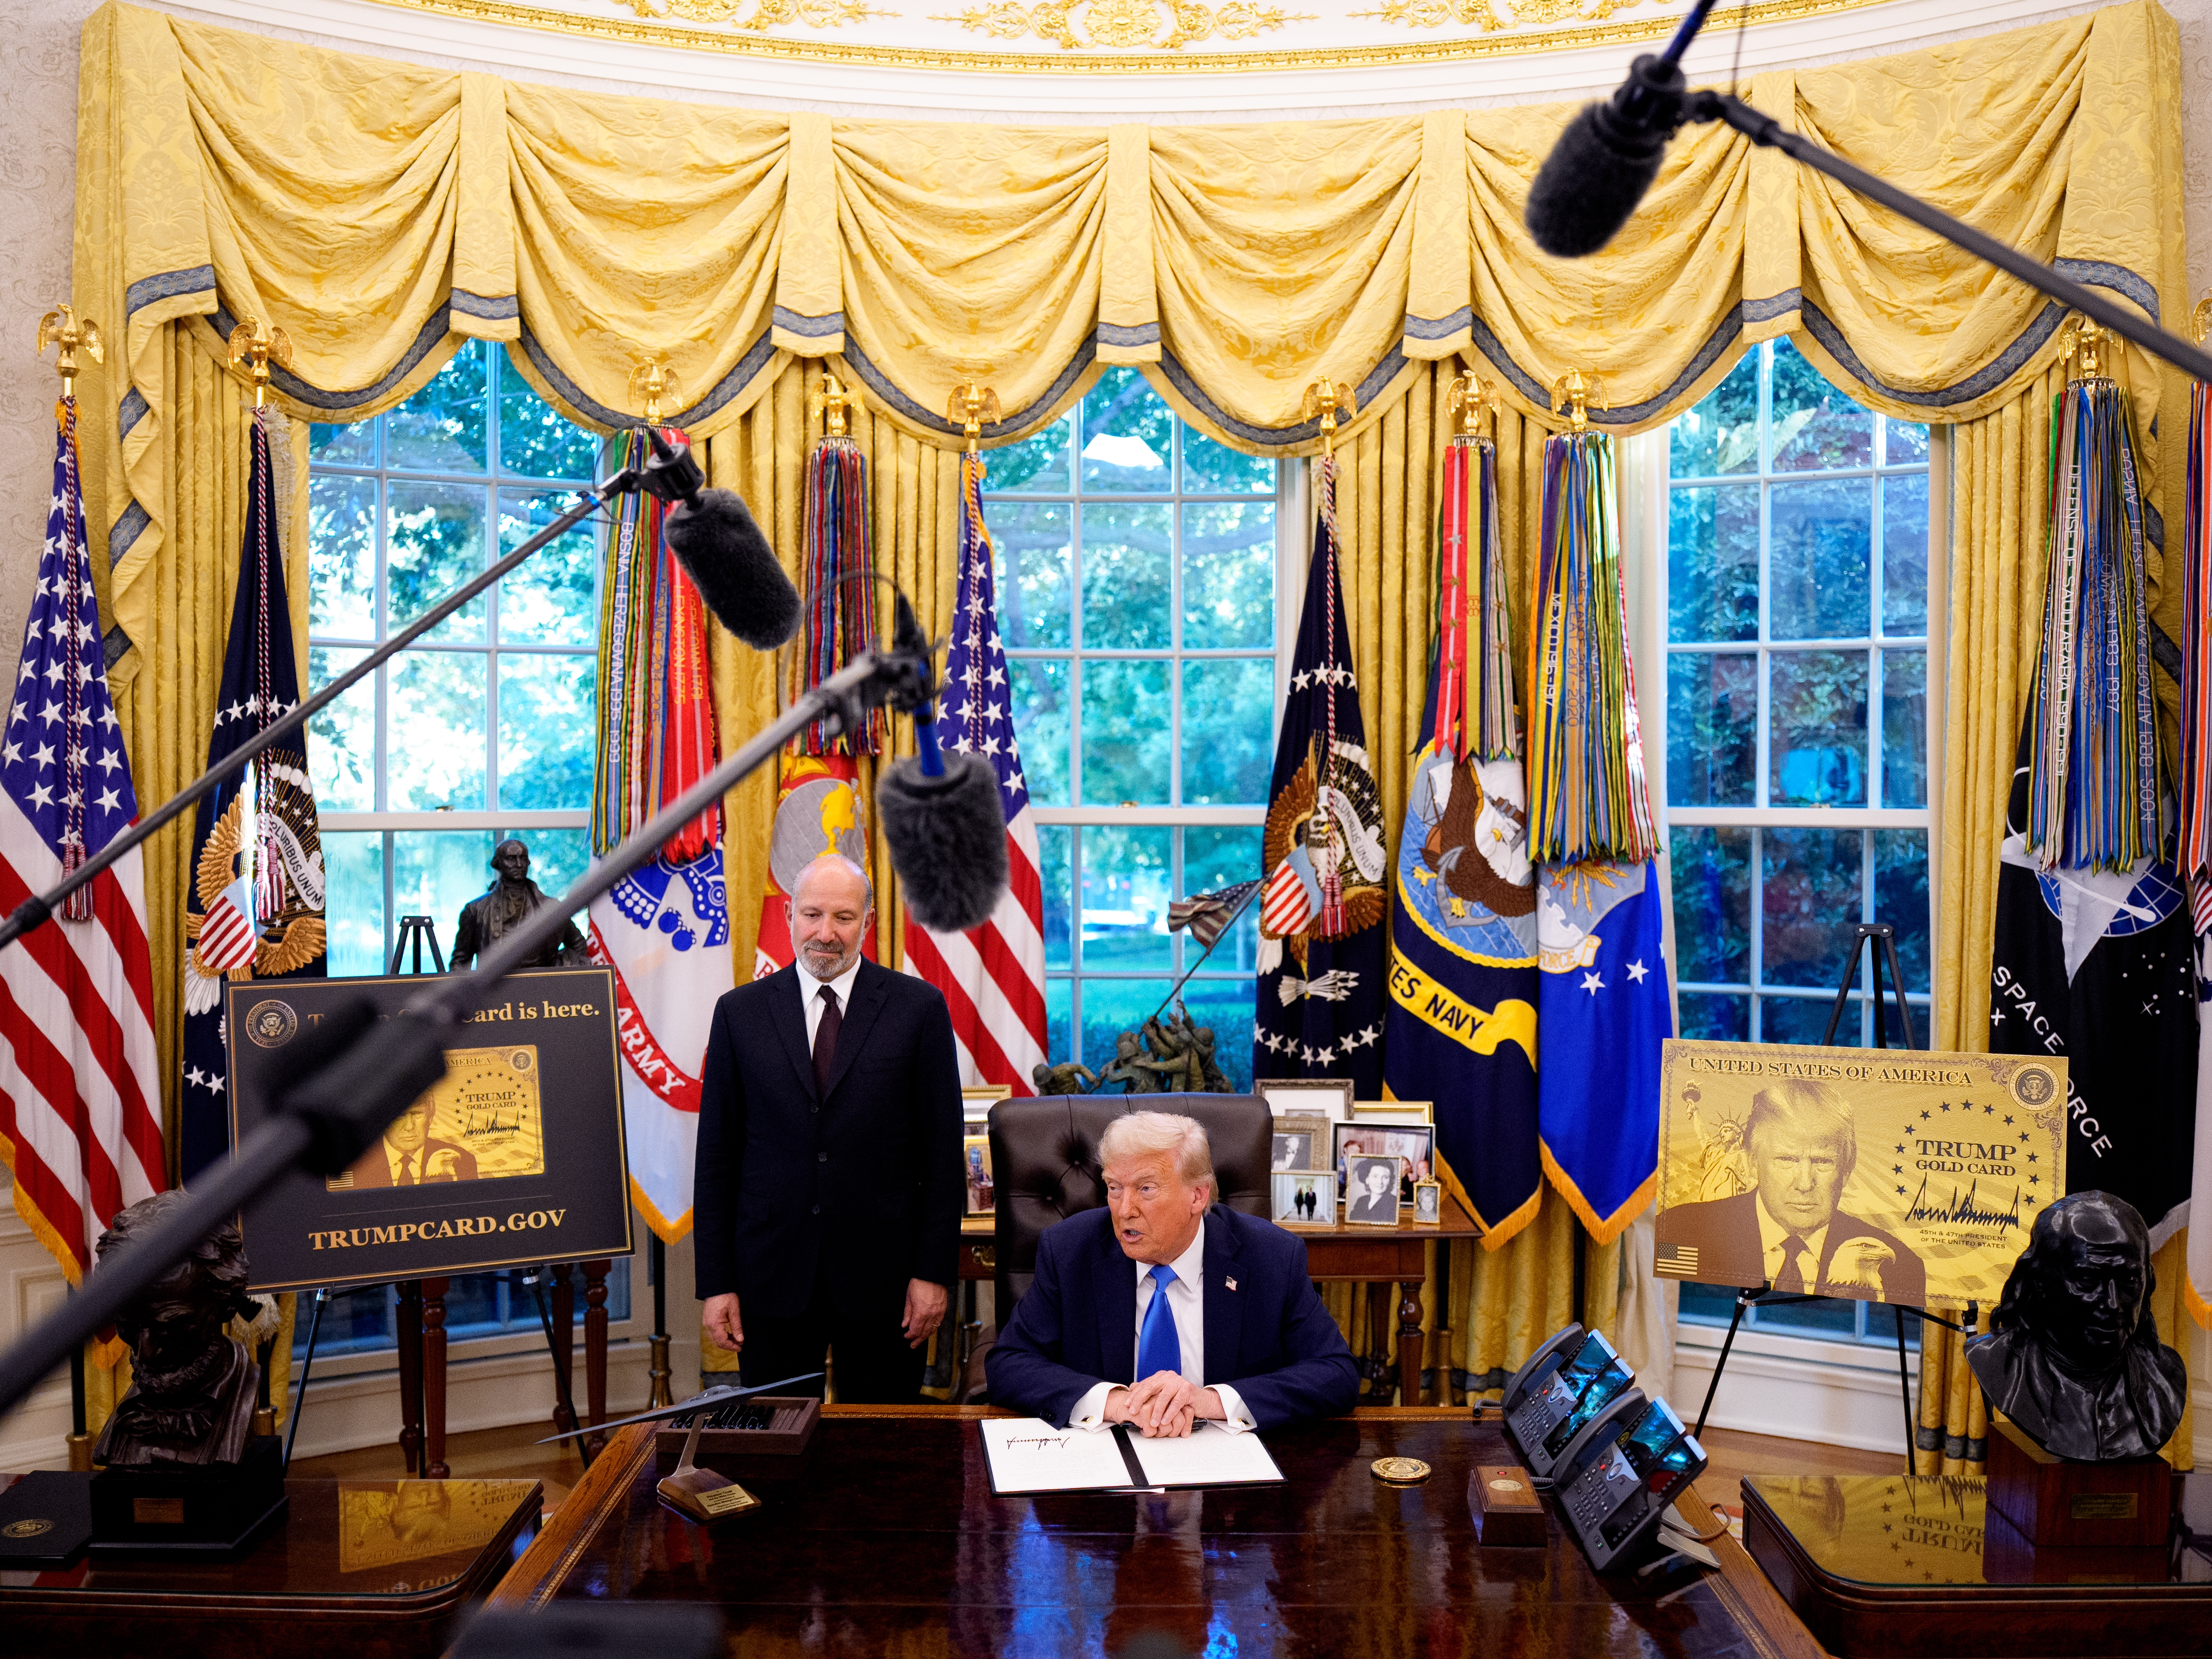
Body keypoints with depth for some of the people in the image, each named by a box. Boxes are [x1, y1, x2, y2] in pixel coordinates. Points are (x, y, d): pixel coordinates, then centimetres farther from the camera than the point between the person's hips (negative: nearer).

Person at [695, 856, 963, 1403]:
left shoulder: (919, 1007, -1)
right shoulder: (740, 1012, 4)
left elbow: (943, 1149, -1)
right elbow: (716, 1154, 5)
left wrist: (935, 1272, -5)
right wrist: (716, 1281, 1)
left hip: (882, 1275, -1)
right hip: (773, 1274, 1)